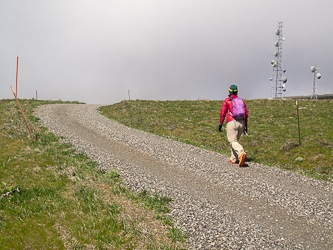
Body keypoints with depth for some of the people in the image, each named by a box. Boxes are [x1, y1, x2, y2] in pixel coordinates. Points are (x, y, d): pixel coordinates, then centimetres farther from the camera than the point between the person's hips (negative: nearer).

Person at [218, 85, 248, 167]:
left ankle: (241, 153, -34)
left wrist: (220, 124, 4)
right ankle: (233, 158, 19)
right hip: (241, 123, 5)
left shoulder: (227, 101, 4)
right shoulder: (241, 101, 16)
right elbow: (246, 114, 13)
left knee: (233, 141, -8)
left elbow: (223, 113, -3)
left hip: (232, 122, -5)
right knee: (235, 140, 18)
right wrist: (245, 126, 18)